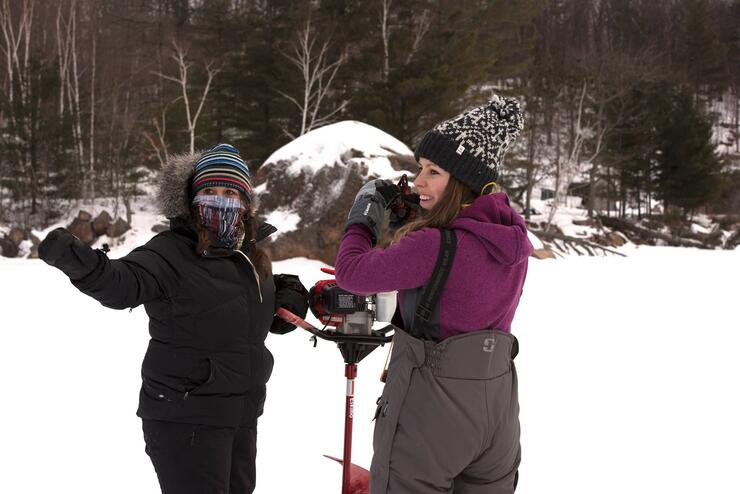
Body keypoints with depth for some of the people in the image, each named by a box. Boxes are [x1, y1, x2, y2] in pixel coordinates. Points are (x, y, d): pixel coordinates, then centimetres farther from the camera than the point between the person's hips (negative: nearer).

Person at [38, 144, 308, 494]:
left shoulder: (252, 255, 7)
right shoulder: (171, 252, -17)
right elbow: (123, 284, -37)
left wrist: (289, 293, 3)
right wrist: (76, 260, -56)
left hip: (242, 416, 8)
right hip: (185, 421, -8)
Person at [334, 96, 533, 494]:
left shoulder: (433, 246, -24)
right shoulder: (513, 240, -1)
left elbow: (352, 272, -15)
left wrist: (366, 209, 0)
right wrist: (426, 217, 10)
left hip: (430, 409, -7)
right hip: (497, 411, 7)